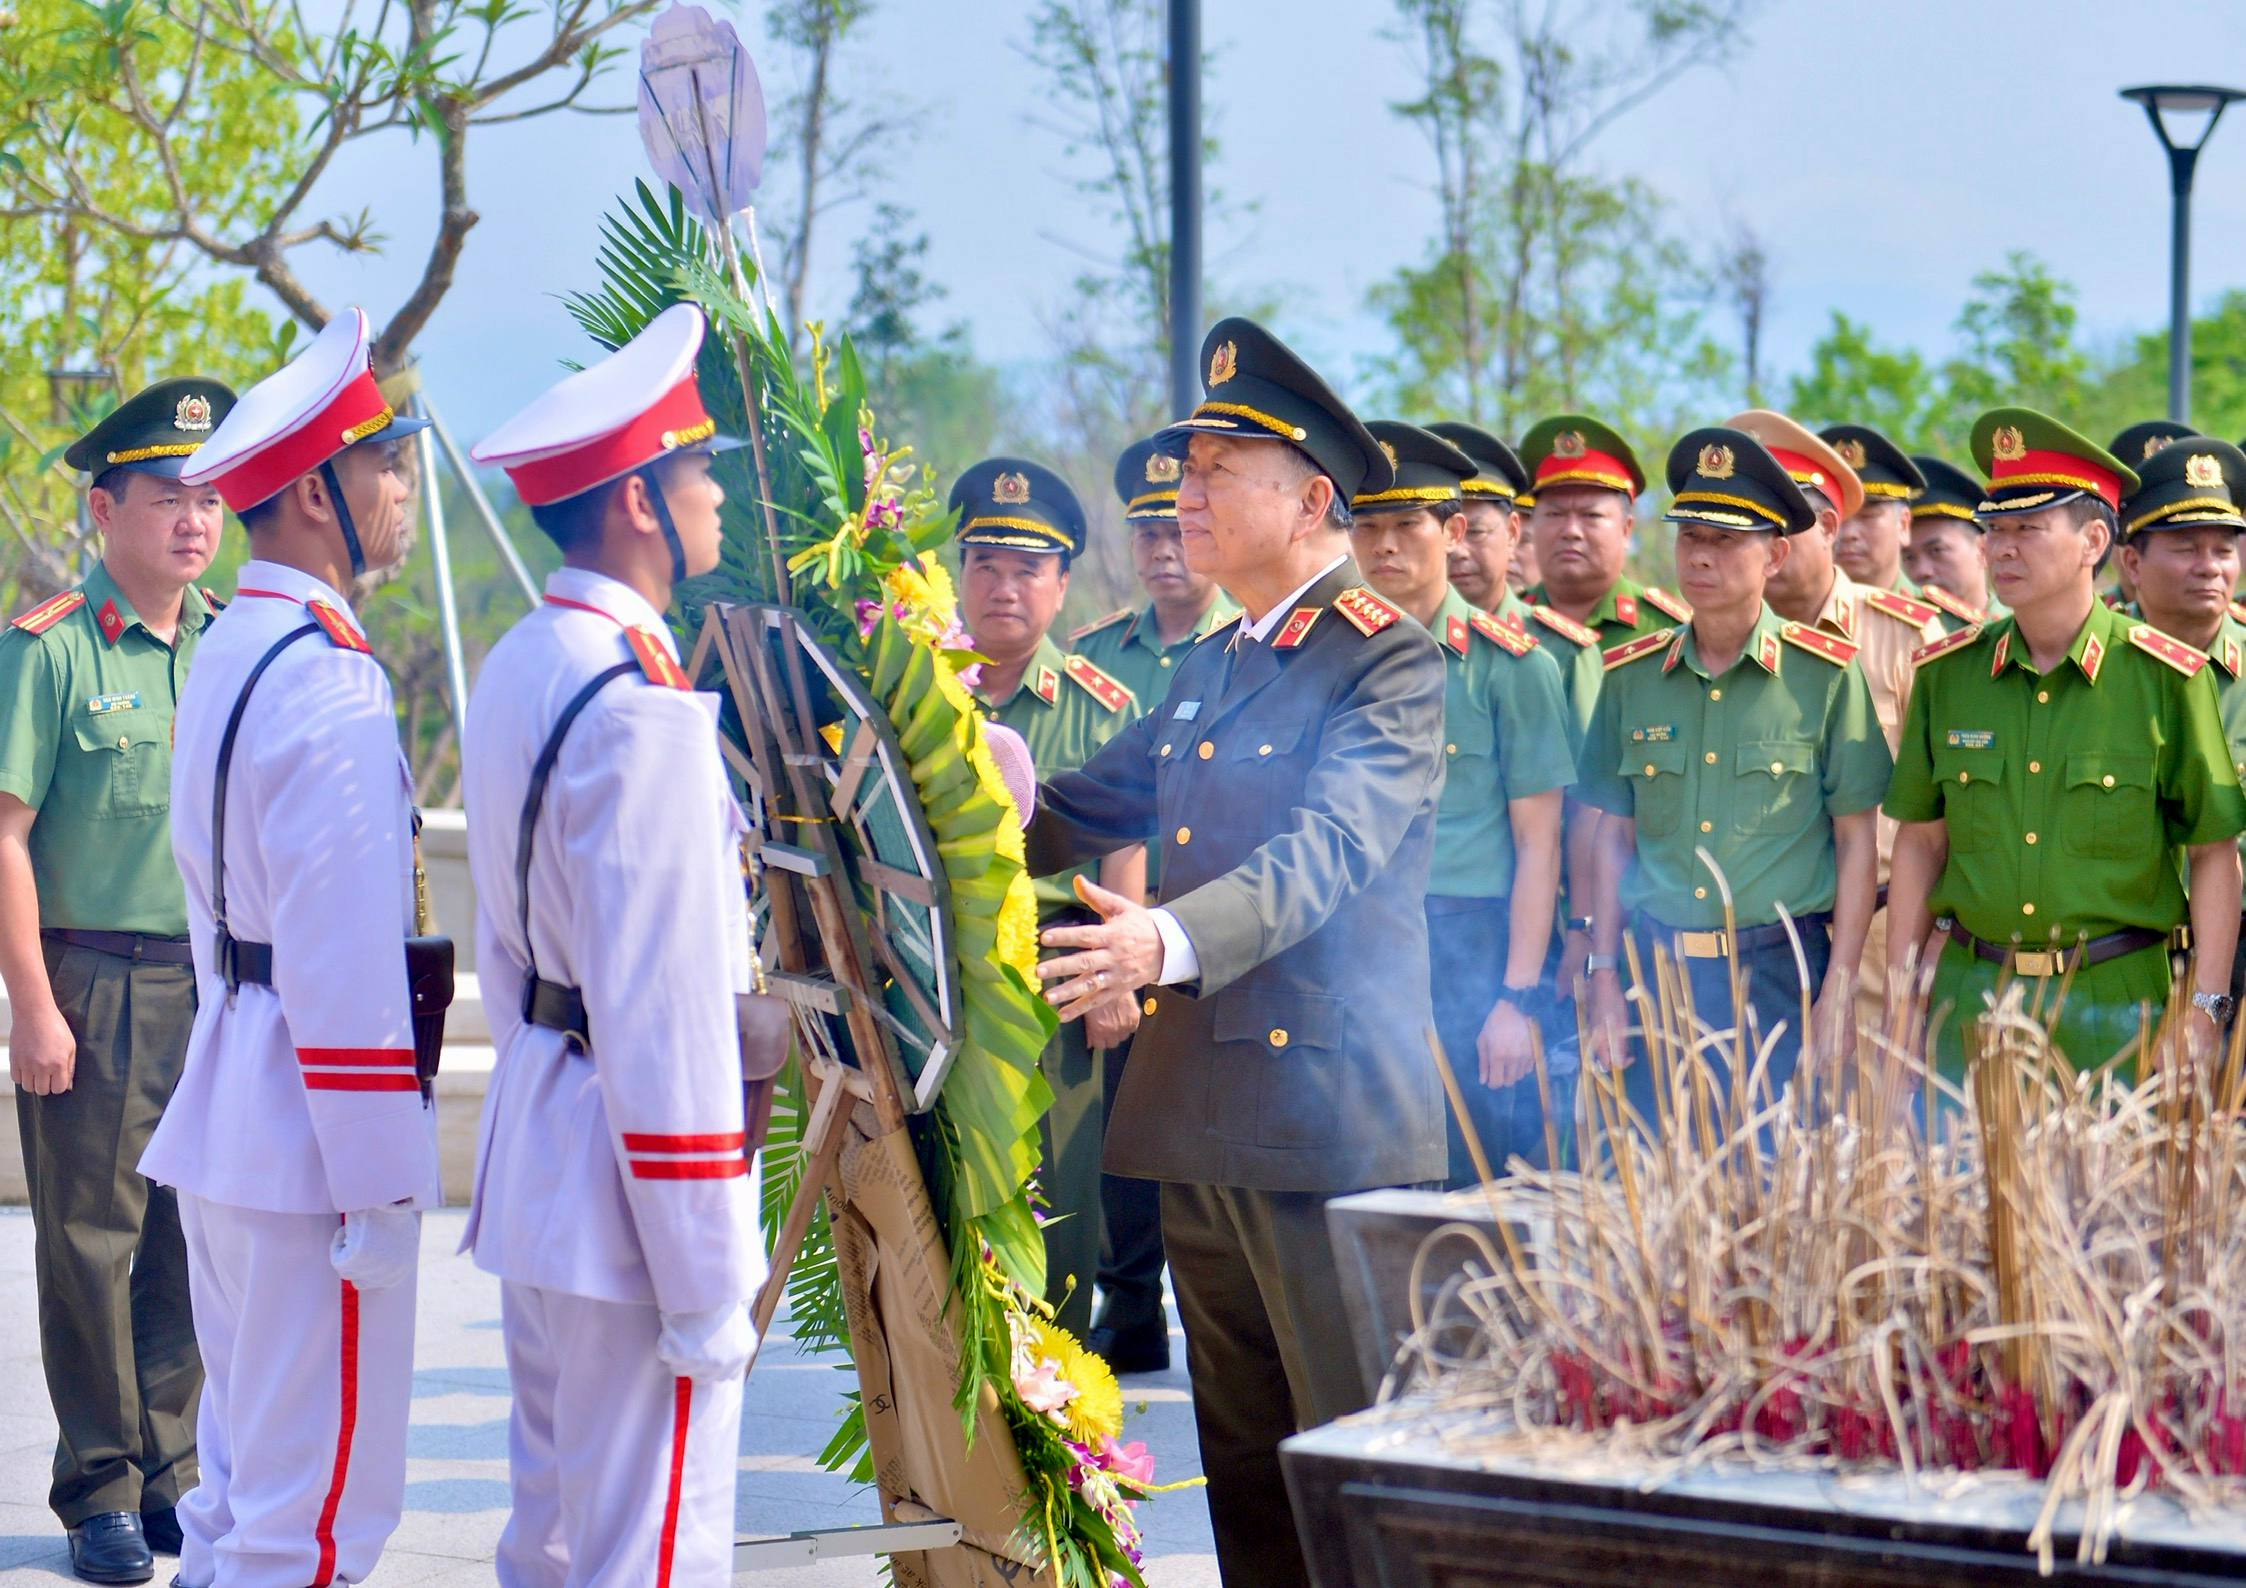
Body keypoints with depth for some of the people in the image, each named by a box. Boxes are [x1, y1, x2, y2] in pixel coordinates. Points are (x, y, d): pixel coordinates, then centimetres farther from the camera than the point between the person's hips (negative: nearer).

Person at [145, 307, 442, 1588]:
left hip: (226, 1106, 10)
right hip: (308, 1142, -10)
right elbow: (348, 968, -21)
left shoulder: (224, 655, 14)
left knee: (244, 1476, 18)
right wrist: (380, 1192, -18)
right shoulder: (327, 683, -18)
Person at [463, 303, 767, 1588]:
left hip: (533, 1140, 10)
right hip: (626, 1183, -10)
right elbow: (667, 1017, -23)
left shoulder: (518, 668, 10)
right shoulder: (644, 711, -21)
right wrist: (706, 1287, -19)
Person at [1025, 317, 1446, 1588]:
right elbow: (1079, 810, 24)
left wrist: (1173, 942, -40)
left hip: (1331, 1121, -8)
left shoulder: (1389, 661, -10)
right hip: (1203, 1118, 8)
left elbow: (1326, 850, -25)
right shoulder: (1209, 670, 17)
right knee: (1243, 1461, 15)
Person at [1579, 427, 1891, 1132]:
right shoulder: (1630, 674, 7)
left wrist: (1839, 990, -5)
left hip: (1780, 973, -3)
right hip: (1657, 966, 3)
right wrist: (1605, 980, 6)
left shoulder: (1825, 673, -2)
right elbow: (1615, 836, 12)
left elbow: (1856, 838, 0)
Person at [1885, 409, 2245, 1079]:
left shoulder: (2167, 678, -5)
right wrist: (1900, 993, 6)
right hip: (1969, 996, 2)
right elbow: (1920, 841, 10)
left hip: (2113, 1001, -2)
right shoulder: (1946, 673, 4)